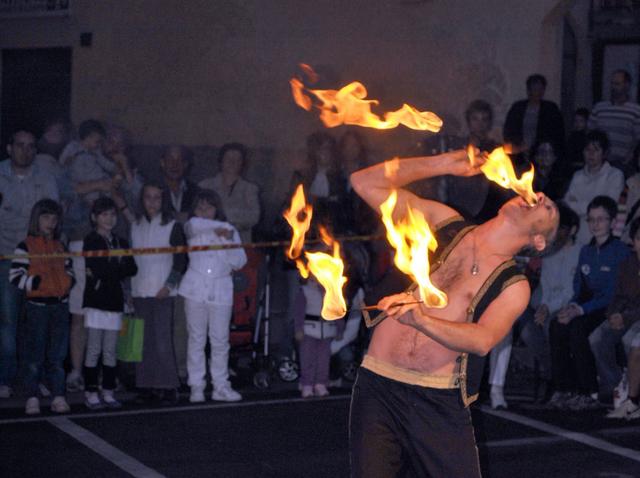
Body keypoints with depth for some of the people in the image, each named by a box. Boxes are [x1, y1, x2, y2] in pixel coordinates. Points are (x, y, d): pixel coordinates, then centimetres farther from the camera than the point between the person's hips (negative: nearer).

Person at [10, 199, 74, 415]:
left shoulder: (60, 247, 16)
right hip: (37, 306, -5)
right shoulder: (26, 246, -2)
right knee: (34, 355, -1)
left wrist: (67, 283, 5)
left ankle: (58, 396, 8)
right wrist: (35, 282, -18)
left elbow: (69, 271, 24)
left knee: (57, 355, 5)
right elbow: (15, 276, -8)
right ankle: (32, 398, 3)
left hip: (60, 306, 5)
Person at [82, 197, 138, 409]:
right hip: (95, 299, -5)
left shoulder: (120, 242, 16)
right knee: (94, 349, -4)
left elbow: (132, 269, 4)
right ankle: (91, 394, 0)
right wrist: (119, 269, -6)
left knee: (110, 351, 6)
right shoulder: (91, 240, 0)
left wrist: (106, 271, -5)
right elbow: (96, 268, -14)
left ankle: (108, 393, 10)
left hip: (115, 300, 5)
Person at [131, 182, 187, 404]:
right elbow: (131, 258, 17)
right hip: (139, 291, 4)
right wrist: (130, 288, 11)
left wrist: (169, 285, -11)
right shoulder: (136, 227, 13)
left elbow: (180, 260, -2)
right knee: (144, 340, 2)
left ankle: (168, 386, -5)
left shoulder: (172, 226, 0)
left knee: (162, 339, -9)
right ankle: (147, 385, 7)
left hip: (162, 292, -4)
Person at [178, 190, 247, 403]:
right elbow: (196, 224, -19)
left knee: (220, 341, 3)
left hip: (221, 291, 1)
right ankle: (196, 386, 5)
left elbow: (239, 261, -1)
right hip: (196, 289, -1)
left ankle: (221, 386, 8)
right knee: (196, 339, 2)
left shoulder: (230, 231, 9)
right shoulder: (191, 228, 7)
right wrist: (220, 227, -21)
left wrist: (228, 239, -13)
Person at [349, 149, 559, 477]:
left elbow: (483, 340, -15)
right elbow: (365, 183, 11)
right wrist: (445, 163, 8)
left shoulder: (513, 286, 5)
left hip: (439, 401, -1)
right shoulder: (444, 223, 13)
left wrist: (421, 320, -33)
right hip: (378, 388, 1)